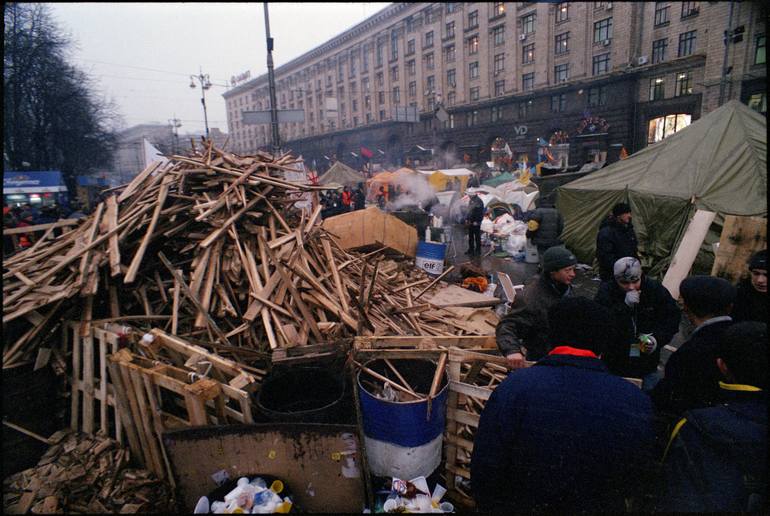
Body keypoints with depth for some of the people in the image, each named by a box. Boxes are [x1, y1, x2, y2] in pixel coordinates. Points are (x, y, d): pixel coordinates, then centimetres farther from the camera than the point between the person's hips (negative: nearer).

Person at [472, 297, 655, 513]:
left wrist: (491, 506, 1)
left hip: (525, 504, -2)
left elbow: (484, 476, -18)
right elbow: (634, 485, -3)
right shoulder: (636, 400, -18)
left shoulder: (513, 388, -26)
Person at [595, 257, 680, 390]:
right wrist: (625, 306, -32)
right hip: (615, 363, -2)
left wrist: (658, 339, -11)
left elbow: (673, 317, 5)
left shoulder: (655, 289, -6)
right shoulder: (606, 292, -14)